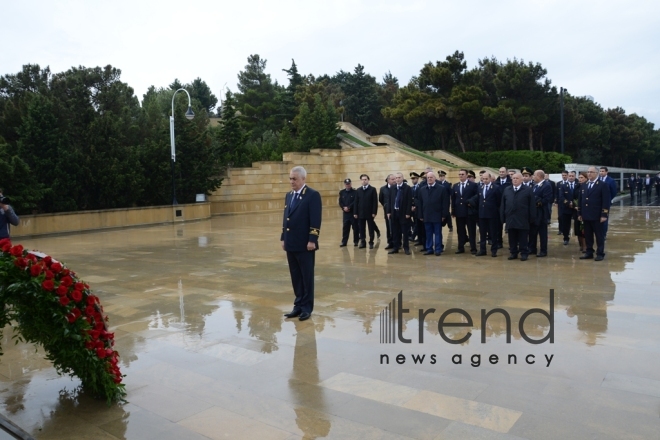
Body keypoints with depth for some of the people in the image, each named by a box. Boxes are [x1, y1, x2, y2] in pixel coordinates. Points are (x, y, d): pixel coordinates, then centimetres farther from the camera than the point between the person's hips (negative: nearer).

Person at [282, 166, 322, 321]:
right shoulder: (289, 195, 14)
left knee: (307, 276, 4)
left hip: (305, 244, -7)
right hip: (291, 244, 7)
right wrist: (283, 238, 14)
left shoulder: (313, 195, -10)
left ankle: (307, 307, 14)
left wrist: (312, 240, -19)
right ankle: (299, 304, 21)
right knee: (296, 276, 12)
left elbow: (315, 220, -15)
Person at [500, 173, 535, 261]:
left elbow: (532, 206, -2)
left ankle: (524, 253, 11)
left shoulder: (528, 190, 0)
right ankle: (513, 253, 18)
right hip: (510, 218, 3)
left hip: (523, 219, -3)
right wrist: (503, 218, 4)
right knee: (512, 238, 9)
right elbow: (503, 205, 10)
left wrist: (532, 219, -7)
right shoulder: (506, 190, 10)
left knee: (523, 238, 3)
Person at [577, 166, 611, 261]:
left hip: (597, 216, -5)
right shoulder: (583, 186, 15)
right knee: (587, 235, 9)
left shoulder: (603, 185, -3)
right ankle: (589, 252, 16)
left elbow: (606, 201, -9)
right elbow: (580, 200, 16)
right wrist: (579, 213, 10)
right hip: (586, 215, 5)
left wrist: (604, 215, -16)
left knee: (599, 236, 2)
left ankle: (600, 253, 9)